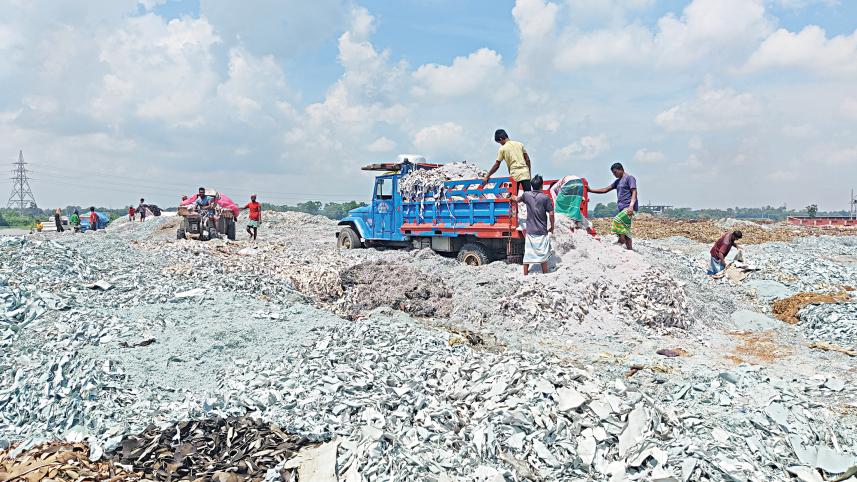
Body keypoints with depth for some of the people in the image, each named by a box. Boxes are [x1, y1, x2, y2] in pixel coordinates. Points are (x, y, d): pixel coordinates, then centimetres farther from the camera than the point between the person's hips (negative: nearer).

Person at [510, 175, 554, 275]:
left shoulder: (526, 195, 2)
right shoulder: (545, 197, -9)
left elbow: (517, 199, 23)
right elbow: (551, 214, -9)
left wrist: (513, 197, 46)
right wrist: (552, 227, 5)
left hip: (530, 231, 3)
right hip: (542, 232, -2)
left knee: (527, 255, 8)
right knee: (543, 255, 6)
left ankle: (525, 275, 12)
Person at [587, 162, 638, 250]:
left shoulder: (629, 178, -2)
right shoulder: (618, 181, 24)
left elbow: (634, 192, -12)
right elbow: (605, 190, 26)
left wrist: (631, 206, -25)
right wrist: (590, 190, 19)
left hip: (629, 208, -9)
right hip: (622, 208, 9)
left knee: (617, 221, -27)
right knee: (625, 229, 3)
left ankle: (622, 240, -21)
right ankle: (629, 248, 2)